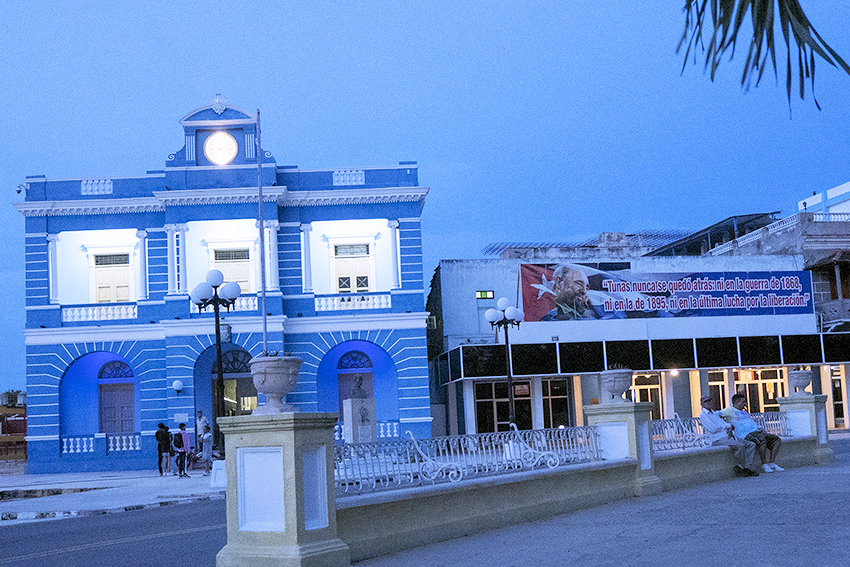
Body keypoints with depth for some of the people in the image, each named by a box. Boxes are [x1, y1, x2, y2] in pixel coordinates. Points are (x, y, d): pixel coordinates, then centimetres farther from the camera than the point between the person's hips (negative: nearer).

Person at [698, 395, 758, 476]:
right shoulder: (703, 415, -1)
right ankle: (744, 467, -16)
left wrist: (729, 428, -6)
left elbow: (726, 424, 18)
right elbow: (713, 429, -13)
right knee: (740, 446, -30)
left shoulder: (715, 414, 26)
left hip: (728, 437, 9)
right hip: (718, 439, -9)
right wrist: (726, 427, 0)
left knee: (751, 444, -5)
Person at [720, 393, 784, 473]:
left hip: (757, 431, 9)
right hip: (746, 435, -9)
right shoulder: (730, 411, 4)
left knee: (777, 440, -4)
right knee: (762, 441, -38)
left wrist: (762, 430, 13)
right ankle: (764, 465, -28)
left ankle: (772, 463, -10)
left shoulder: (744, 412, 31)